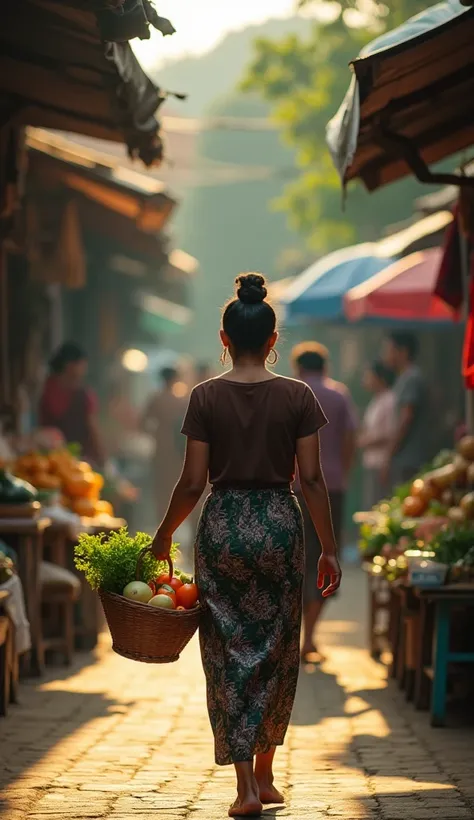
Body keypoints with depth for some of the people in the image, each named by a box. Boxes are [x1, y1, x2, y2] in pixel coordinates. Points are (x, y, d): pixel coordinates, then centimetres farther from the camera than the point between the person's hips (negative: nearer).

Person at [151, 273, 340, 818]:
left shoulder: (206, 397, -4)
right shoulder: (297, 396, -3)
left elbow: (193, 482, -4)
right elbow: (311, 479, -3)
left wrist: (164, 534, 10)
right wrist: (329, 549, 4)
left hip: (222, 525, -1)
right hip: (280, 525, 1)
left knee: (228, 654, 4)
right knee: (277, 652, 14)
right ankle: (264, 776, 20)